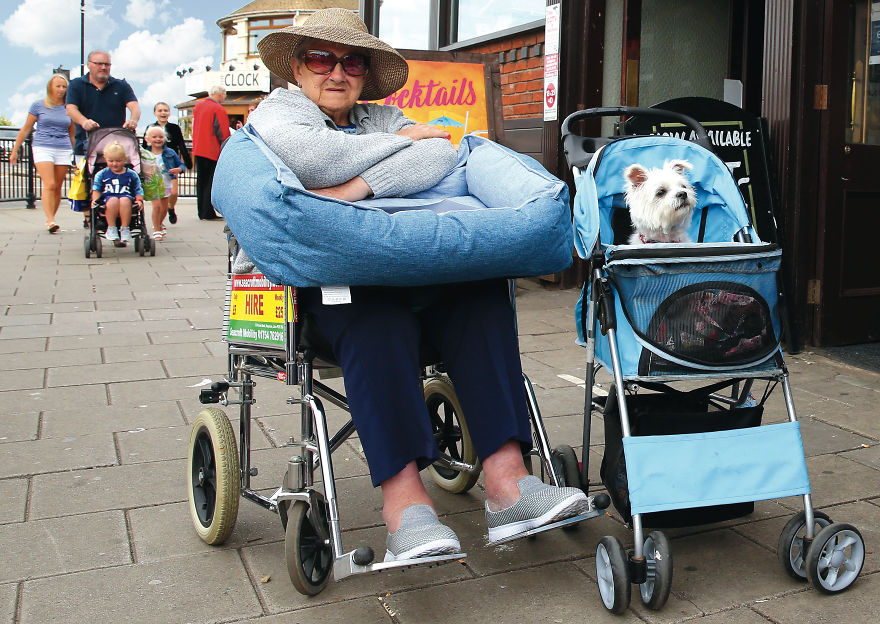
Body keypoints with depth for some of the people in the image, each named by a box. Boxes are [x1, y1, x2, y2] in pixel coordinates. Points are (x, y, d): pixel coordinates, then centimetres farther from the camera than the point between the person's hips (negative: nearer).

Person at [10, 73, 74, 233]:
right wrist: (15, 151, 8)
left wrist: (73, 153, 21)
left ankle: (50, 219, 13)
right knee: (49, 185, -16)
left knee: (57, 187, 2)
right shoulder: (38, 105, 6)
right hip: (42, 148, -3)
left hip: (64, 150, 3)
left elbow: (72, 134, 21)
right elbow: (26, 129, 9)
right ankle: (50, 221, -20)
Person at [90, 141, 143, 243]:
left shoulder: (131, 174, 14)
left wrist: (139, 200, -3)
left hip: (127, 196, 0)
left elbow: (138, 190, 16)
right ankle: (111, 228, -25)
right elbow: (96, 189, 17)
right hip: (108, 199, 0)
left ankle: (125, 229, -28)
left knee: (125, 200, -38)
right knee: (113, 200, -37)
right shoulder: (101, 174, 16)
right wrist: (95, 200, -1)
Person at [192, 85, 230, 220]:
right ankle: (208, 212, -3)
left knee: (201, 181, 13)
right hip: (213, 152, -8)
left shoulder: (198, 106, 11)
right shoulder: (218, 109, -14)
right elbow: (224, 134, -15)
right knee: (211, 182, -3)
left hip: (198, 150, 8)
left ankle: (202, 212, 17)